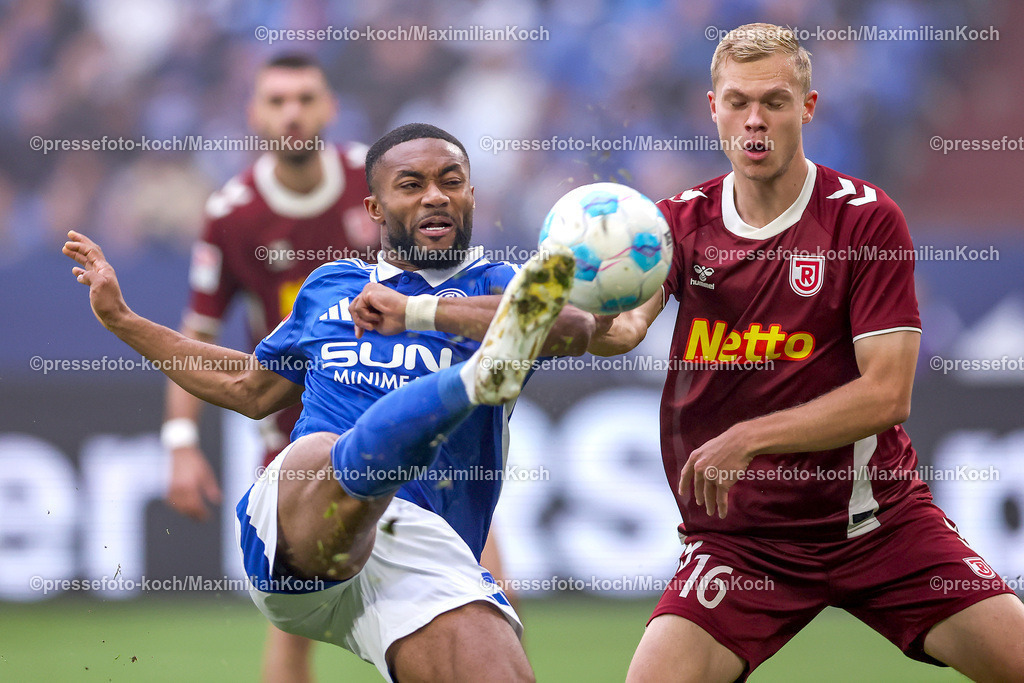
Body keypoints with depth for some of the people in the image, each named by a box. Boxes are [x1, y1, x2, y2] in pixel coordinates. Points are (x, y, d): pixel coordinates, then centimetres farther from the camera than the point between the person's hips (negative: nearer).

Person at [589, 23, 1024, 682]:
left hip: (878, 521, -1)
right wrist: (607, 325, -42)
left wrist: (749, 438, -21)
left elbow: (888, 393, -12)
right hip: (736, 536, 1)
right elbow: (627, 322, -18)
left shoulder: (867, 219, -6)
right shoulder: (681, 222, 1)